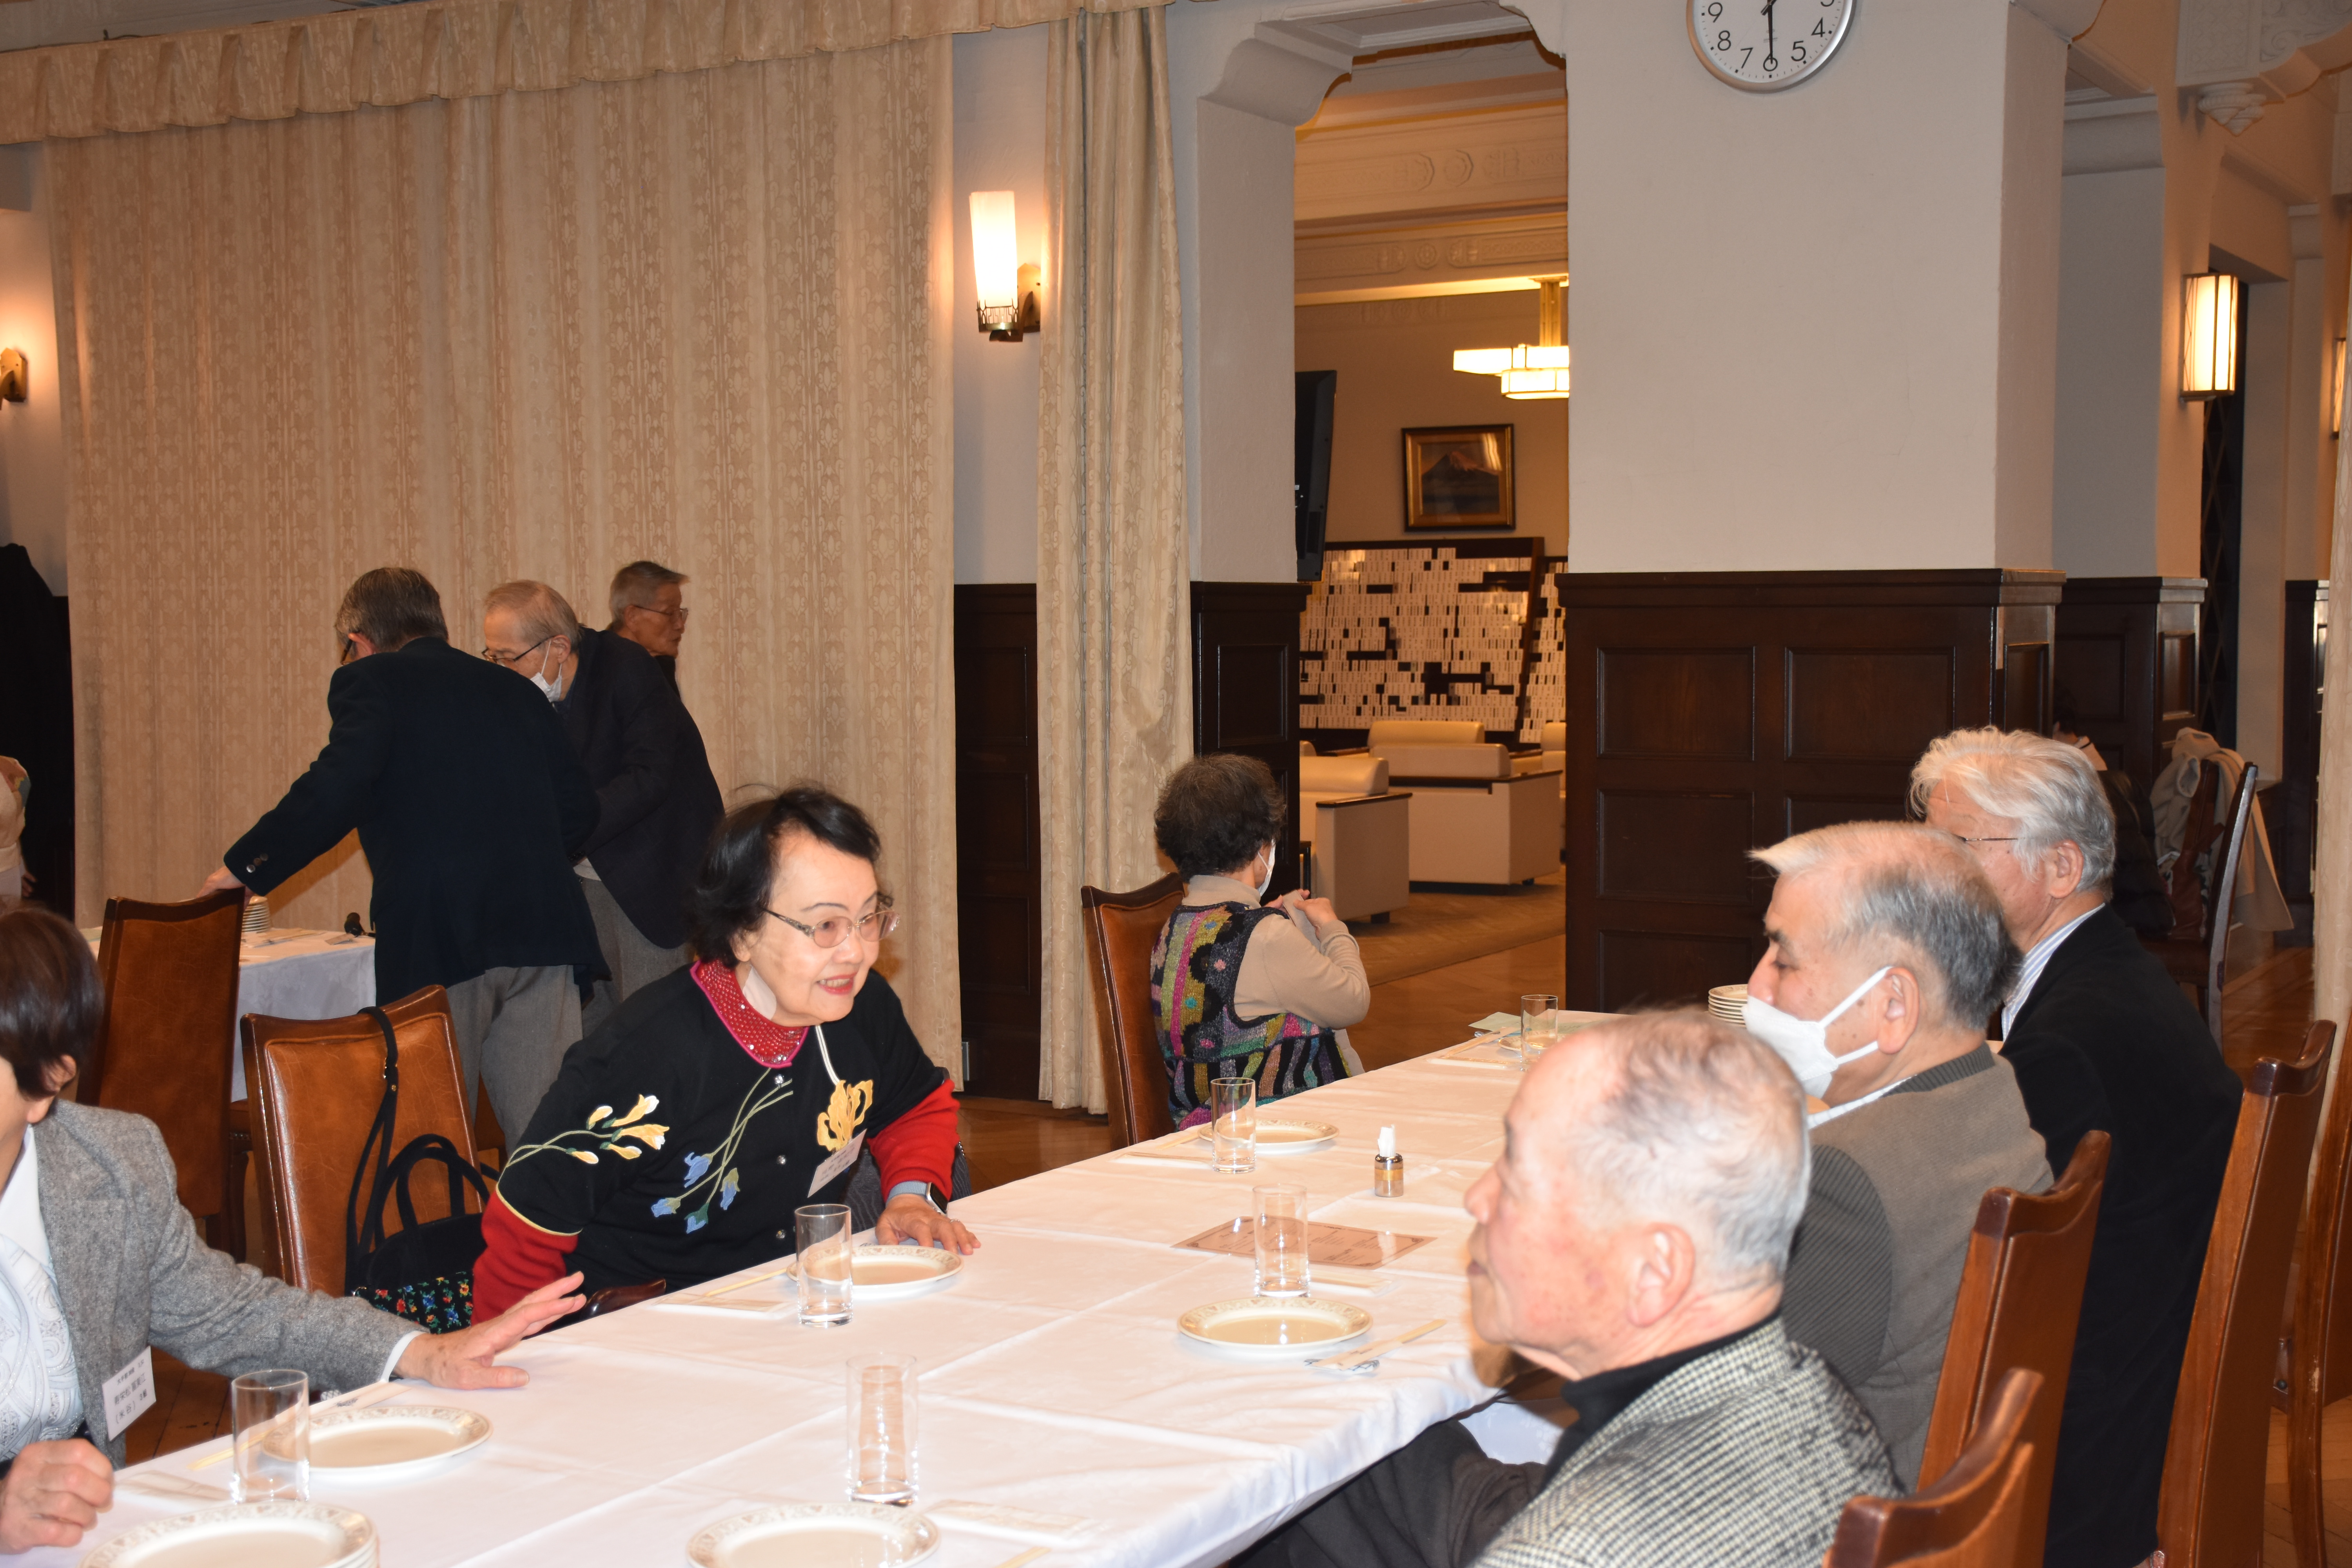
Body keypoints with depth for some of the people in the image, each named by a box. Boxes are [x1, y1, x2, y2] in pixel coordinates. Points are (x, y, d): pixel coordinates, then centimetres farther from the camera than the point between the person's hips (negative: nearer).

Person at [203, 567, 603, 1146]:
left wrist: (245, 865, -1)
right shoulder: (517, 690, 21)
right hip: (541, 927, 5)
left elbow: (336, 790, -11)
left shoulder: (371, 681, 4)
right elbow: (579, 807, 16)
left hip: (439, 934, -5)